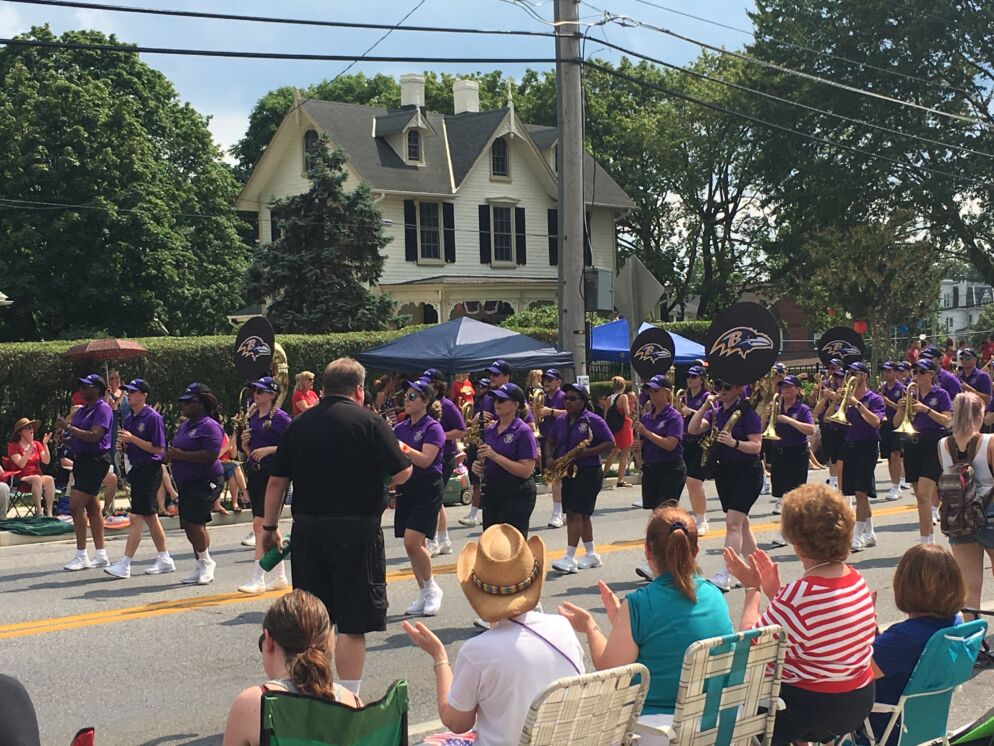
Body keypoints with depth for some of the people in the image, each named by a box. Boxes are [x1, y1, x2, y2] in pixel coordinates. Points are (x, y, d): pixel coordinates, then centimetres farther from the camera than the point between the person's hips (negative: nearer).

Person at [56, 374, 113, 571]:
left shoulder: (102, 409, -11)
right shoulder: (82, 410, 16)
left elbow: (94, 436, -22)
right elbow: (76, 436, 20)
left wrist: (68, 427, -21)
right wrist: (65, 435, -2)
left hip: (95, 461, -9)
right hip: (82, 460, 9)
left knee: (76, 506, -12)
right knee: (91, 507, 11)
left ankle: (81, 556, -7)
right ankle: (101, 555, 17)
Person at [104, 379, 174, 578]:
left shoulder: (153, 418, -13)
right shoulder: (129, 419, 12)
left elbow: (158, 449, -17)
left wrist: (132, 439, -19)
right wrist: (122, 445, -2)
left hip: (150, 471, -9)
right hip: (137, 470, 9)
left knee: (137, 518, -9)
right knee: (150, 517, 14)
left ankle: (124, 564, -9)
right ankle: (165, 560, 23)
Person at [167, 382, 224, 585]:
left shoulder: (209, 426, -13)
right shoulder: (185, 425, 16)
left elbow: (211, 455, -24)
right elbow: (179, 450, 28)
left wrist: (181, 455, -22)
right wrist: (171, 456, 4)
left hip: (204, 482, -9)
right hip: (185, 483, 9)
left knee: (192, 522, -15)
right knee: (190, 525, 10)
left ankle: (206, 562, 2)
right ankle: (201, 567, 19)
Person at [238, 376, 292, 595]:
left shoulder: (280, 417, -10)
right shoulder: (253, 417, 13)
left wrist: (269, 449, -20)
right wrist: (244, 441, 0)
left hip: (273, 473, -8)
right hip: (254, 473, 8)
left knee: (260, 523, -12)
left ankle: (257, 580, -8)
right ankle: (280, 577, 21)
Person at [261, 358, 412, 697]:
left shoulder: (299, 424, 7)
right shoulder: (370, 422, -6)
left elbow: (277, 481, 8)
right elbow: (402, 472, -8)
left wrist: (270, 526, 18)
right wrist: (382, 481, 14)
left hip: (307, 527, 5)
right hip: (357, 529, -5)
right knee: (352, 624, 0)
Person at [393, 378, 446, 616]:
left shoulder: (433, 428, -9)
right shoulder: (400, 428, 10)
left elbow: (425, 460, -21)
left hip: (427, 490, -6)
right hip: (405, 489, 6)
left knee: (412, 541, -17)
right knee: (412, 545, 8)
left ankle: (432, 588, 3)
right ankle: (424, 595, 19)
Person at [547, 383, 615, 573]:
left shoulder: (593, 421, -9)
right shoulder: (560, 421, 10)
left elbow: (610, 443, -11)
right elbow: (552, 443, 19)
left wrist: (588, 451, -23)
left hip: (588, 473, -7)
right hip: (568, 472, 7)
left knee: (575, 513, -13)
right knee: (581, 515, 12)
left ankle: (570, 558, -14)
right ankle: (591, 555, 22)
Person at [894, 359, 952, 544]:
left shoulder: (940, 394, 0)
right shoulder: (911, 394, 11)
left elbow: (947, 421, -10)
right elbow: (896, 423, 10)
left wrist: (926, 409, -21)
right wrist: (901, 408, -10)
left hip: (933, 445, -5)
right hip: (912, 444, 5)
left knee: (924, 495, -16)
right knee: (920, 495, 9)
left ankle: (925, 542, -17)